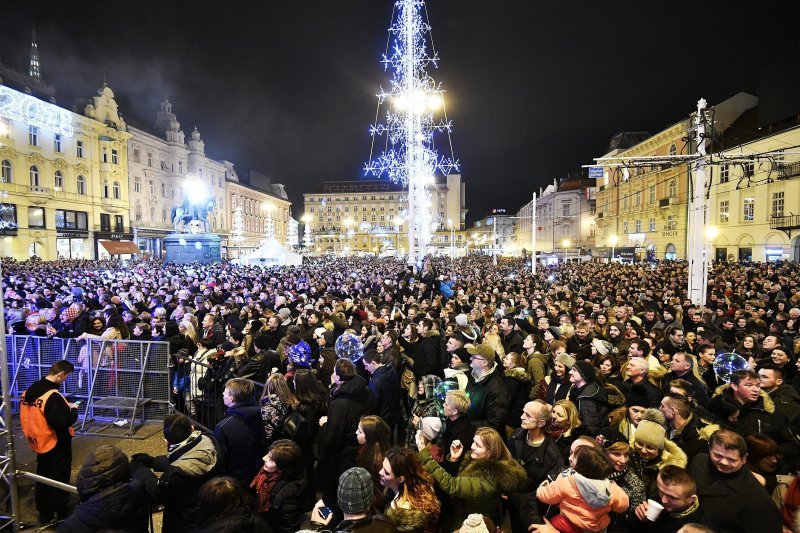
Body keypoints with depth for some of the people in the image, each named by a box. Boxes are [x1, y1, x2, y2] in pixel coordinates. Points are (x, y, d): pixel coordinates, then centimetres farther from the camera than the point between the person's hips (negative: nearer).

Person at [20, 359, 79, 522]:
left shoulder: (30, 391, 0)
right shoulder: (53, 396, -28)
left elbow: (38, 413, 11)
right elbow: (64, 422, -30)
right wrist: (73, 410, -13)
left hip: (40, 443, 8)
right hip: (57, 446, -8)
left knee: (43, 477, 21)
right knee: (59, 480, 7)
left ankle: (44, 512, 34)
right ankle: (61, 514, 19)